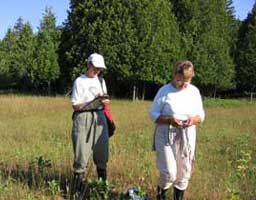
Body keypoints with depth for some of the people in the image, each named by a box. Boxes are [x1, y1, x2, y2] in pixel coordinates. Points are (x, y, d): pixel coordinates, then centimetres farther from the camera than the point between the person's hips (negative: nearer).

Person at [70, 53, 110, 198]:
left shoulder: (101, 81, 14)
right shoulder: (80, 81, -3)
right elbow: (75, 105, -6)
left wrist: (104, 102, -4)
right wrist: (93, 102, -17)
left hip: (100, 118, 6)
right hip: (84, 118, -5)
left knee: (102, 153, 10)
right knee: (82, 155, -5)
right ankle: (77, 189, 5)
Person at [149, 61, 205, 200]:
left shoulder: (194, 91, 4)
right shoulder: (165, 91, -7)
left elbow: (201, 115, 10)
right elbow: (153, 114, -5)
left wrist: (195, 119, -13)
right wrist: (169, 119, -22)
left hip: (187, 137, 4)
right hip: (166, 136, -4)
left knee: (184, 173, 10)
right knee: (169, 173, -7)